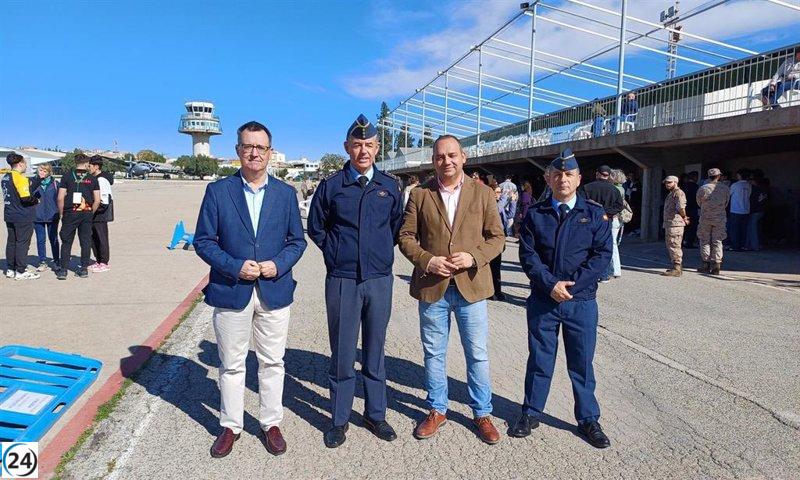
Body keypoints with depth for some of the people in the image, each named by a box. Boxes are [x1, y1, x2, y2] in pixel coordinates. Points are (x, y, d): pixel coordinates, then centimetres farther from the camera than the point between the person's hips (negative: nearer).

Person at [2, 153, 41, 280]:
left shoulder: (5, 178, 11)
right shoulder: (20, 178, -16)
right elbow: (26, 198, -23)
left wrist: (39, 179, 11)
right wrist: (36, 200, -4)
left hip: (10, 216, 9)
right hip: (23, 217, -9)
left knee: (11, 242, 15)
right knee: (22, 243, -2)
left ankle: (10, 269, 22)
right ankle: (21, 271, 2)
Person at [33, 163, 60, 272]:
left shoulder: (55, 183, 1)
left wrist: (58, 211, -2)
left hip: (52, 215, -2)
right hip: (37, 216, 2)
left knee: (53, 239, 5)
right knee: (41, 240, 6)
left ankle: (56, 261, 15)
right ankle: (42, 262, 14)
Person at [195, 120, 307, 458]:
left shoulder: (285, 193, 4)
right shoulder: (218, 191, -1)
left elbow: (297, 240, 6)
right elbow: (203, 240, -2)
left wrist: (278, 265, -12)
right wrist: (235, 267, -15)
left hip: (275, 291, 1)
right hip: (231, 291, -1)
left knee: (272, 363, 12)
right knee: (231, 365, 12)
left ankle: (271, 423, 29)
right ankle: (231, 426, 30)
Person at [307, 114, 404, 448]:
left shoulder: (390, 185, 5)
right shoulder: (331, 185, 1)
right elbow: (315, 228, 11)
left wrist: (382, 253, 10)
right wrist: (335, 252, 6)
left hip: (380, 280, 2)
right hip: (341, 281, -1)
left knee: (375, 352, 13)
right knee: (342, 354, 7)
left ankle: (375, 415, 27)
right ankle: (339, 419, 22)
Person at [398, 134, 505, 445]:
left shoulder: (482, 193, 2)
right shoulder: (420, 195, 2)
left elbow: (496, 236, 2)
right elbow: (406, 237, 3)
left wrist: (473, 257, -15)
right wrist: (427, 260, -14)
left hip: (471, 286, 0)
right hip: (432, 287, 1)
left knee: (477, 354, 9)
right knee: (434, 354, 13)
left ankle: (482, 413, 28)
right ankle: (437, 410, 32)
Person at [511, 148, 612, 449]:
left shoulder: (595, 214, 2)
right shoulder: (535, 214, 3)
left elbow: (602, 255, -5)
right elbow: (527, 255, -3)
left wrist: (572, 285, -15)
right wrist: (550, 285, -15)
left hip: (581, 302, 0)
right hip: (542, 300, 1)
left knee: (582, 363, 10)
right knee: (539, 359, 11)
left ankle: (588, 419, 27)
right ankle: (531, 413, 28)